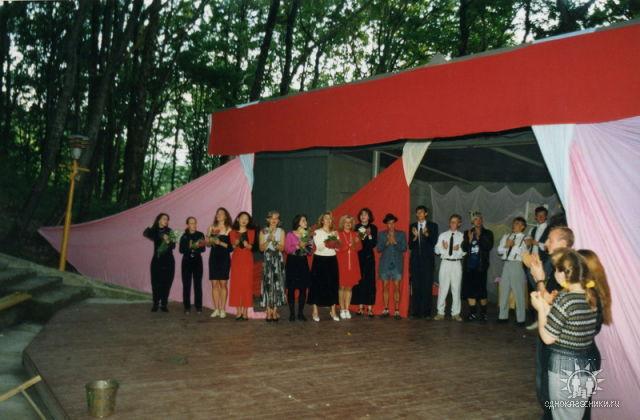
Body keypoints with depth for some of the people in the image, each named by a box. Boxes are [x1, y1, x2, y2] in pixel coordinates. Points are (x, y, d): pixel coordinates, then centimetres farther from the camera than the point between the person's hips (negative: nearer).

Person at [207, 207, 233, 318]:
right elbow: (207, 242, 14)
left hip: (224, 258, -4)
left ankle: (222, 309, 3)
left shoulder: (228, 229, -2)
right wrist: (210, 239, -7)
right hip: (213, 256, 4)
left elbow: (231, 246, -6)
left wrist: (221, 243, -17)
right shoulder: (211, 227, 10)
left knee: (223, 283, -3)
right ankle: (216, 309, 9)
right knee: (214, 284, 3)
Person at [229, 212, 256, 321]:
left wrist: (248, 245, -18)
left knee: (247, 284, -4)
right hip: (236, 259, 1)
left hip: (247, 259, -1)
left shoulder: (251, 232, 9)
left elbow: (253, 247, 3)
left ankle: (245, 312, -1)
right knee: (236, 284, -3)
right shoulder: (233, 232, 11)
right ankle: (238, 311, 2)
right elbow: (231, 247, 3)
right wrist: (235, 244, -18)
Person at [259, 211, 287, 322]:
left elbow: (282, 248, -1)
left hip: (278, 260, 1)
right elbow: (261, 248, 0)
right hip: (267, 259, 0)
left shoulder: (281, 231, 6)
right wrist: (268, 240, -14)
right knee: (268, 284, -4)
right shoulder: (263, 232, 6)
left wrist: (274, 240, -16)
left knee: (277, 284, -2)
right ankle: (269, 312, 0)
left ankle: (274, 311, 4)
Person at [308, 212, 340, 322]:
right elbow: (319, 247, -11)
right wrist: (326, 243, -26)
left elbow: (338, 247, 5)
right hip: (320, 260, -4)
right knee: (318, 285, -2)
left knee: (333, 285, 4)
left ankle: (333, 311, 14)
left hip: (332, 260, 4)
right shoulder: (317, 232, -1)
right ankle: (315, 312, 6)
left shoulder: (334, 233, 12)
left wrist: (335, 240, -11)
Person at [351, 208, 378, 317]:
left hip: (369, 257, 0)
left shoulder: (373, 228, 5)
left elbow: (374, 244, 0)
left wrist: (369, 235, -15)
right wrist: (358, 238, -14)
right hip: (358, 257, 0)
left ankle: (370, 308, 0)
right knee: (359, 282, -1)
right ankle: (360, 307, 7)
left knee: (370, 281, -3)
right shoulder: (356, 227, 6)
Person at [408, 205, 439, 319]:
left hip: (428, 260, -2)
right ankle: (416, 311, 5)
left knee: (427, 286, -4)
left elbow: (434, 243, -3)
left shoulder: (433, 226, 6)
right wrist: (415, 237, -13)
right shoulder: (412, 226, 11)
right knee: (415, 287, 1)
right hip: (415, 260, 2)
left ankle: (426, 311, 1)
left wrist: (427, 234, -19)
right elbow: (410, 246, 6)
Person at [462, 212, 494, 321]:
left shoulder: (487, 233, 5)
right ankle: (473, 312, 10)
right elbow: (464, 248, 2)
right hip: (469, 265, 3)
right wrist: (469, 239, -12)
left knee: (481, 289, -4)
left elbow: (488, 247, -8)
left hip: (480, 265, -3)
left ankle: (483, 312, 9)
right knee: (469, 289, 2)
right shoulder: (468, 233, 11)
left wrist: (479, 237, -13)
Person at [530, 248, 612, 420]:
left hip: (563, 367, -7)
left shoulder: (565, 299, -21)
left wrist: (540, 308, -5)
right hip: (586, 366, 7)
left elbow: (547, 338, -15)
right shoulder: (593, 296, 1)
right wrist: (546, 305, 8)